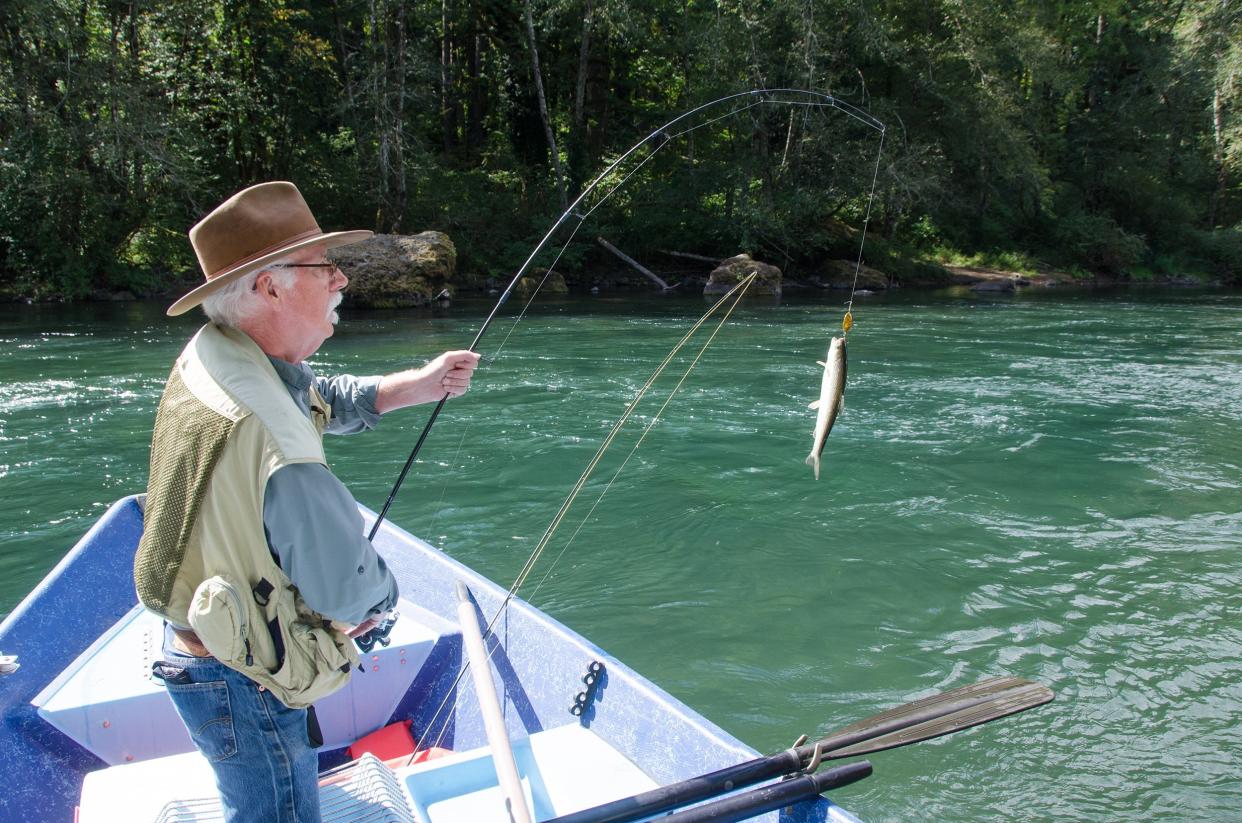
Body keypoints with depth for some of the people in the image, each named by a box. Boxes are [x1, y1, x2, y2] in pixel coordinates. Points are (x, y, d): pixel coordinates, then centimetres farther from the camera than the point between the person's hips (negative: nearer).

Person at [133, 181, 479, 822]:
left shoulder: (206, 353, -7)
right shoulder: (281, 458, -37)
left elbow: (324, 401, 9)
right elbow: (358, 595, -27)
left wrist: (417, 385, -5)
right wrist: (378, 603, -3)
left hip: (194, 636, 9)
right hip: (242, 683, -9)